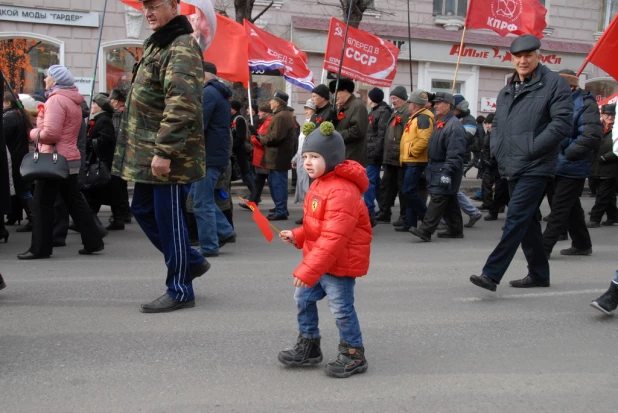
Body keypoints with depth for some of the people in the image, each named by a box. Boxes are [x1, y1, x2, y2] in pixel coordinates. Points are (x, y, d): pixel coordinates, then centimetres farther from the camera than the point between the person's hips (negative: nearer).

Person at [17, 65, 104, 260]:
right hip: (71, 158, 9)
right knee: (75, 201, 13)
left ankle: (40, 248, 4)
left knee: (43, 204, -1)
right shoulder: (73, 101, 15)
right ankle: (92, 242, 14)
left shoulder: (56, 100, -15)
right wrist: (40, 126, 10)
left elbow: (50, 133, -23)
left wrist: (34, 133, -4)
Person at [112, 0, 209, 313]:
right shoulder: (156, 45, 18)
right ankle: (192, 261, 30)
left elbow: (180, 105, -25)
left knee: (168, 218, -2)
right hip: (149, 151, 10)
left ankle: (180, 291, 11)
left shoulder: (182, 48, -15)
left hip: (168, 154, -10)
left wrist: (163, 151, -27)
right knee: (143, 210, 16)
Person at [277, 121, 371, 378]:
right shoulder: (319, 184, 7)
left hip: (340, 263, -10)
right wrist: (296, 236, 2)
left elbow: (333, 238, -30)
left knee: (341, 309, 0)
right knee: (303, 298, 17)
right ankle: (308, 347, 32)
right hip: (319, 260, 10)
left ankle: (353, 355, 18)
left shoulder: (342, 192, -26)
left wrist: (308, 270, -30)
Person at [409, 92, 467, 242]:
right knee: (450, 201, 14)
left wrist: (447, 172, -27)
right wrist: (430, 167, 21)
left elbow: (455, 153, -24)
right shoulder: (439, 123, 16)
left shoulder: (454, 125, -16)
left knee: (438, 199, -12)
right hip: (436, 167, 10)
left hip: (445, 169, -10)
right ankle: (455, 229, 22)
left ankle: (425, 230, -16)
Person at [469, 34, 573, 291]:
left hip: (535, 167, -8)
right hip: (511, 167, 8)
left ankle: (492, 274, -15)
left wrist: (531, 149, -17)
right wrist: (497, 150, 6)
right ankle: (539, 274, 26)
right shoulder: (507, 91, 16)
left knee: (516, 219, -13)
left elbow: (562, 123, -14)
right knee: (528, 221, 14)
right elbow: (497, 124, 24)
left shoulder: (554, 83, -6)